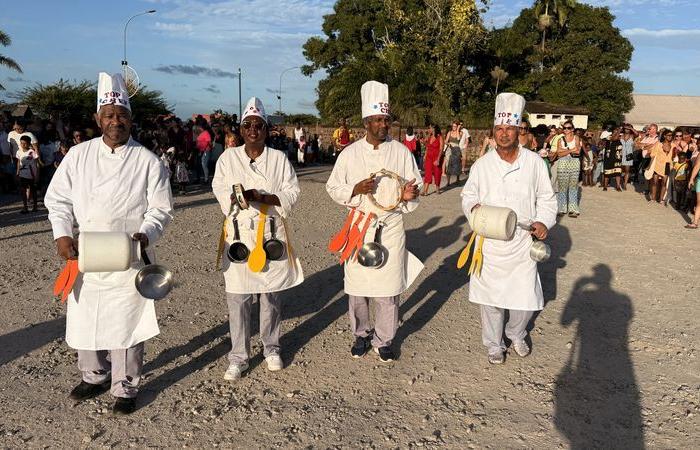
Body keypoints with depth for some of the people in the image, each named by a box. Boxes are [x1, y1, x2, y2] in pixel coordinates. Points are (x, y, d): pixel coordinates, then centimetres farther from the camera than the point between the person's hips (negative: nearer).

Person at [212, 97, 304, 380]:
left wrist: (263, 197, -18)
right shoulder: (228, 158, 6)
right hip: (239, 231, 0)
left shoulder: (279, 158, 4)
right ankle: (238, 357, 14)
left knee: (271, 293, 9)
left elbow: (291, 193, -1)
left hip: (271, 231, 0)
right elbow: (219, 190, 5)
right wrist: (235, 198, -17)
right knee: (237, 297, 0)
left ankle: (271, 348, 28)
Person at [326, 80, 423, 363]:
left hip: (391, 228, 0)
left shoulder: (402, 152, 3)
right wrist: (355, 189, -14)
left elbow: (415, 187, 9)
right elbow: (333, 188, 5)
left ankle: (383, 340, 22)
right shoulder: (350, 153, 1)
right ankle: (361, 335, 29)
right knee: (357, 287, 8)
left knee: (388, 288, 4)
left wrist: (408, 195, -15)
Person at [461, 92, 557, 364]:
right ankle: (494, 344, 29)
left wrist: (544, 221, -8)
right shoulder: (482, 165, 1)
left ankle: (516, 335, 37)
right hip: (490, 243, 0)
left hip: (523, 242, 0)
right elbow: (468, 195, 11)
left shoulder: (534, 162, 0)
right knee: (490, 297, 8)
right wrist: (473, 207, -11)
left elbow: (546, 198, 8)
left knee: (526, 298, 6)